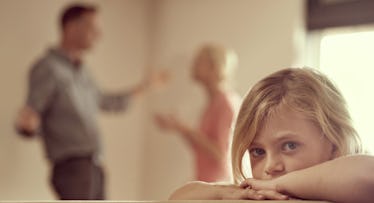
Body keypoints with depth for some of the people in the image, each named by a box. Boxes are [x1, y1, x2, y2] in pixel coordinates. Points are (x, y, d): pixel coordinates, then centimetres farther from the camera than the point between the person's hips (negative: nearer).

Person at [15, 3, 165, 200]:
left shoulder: (81, 71, 15)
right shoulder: (48, 68, -11)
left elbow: (102, 101, 32)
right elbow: (30, 118, -16)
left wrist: (139, 89, 39)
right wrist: (26, 122, -40)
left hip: (94, 167, 9)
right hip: (72, 168, -9)